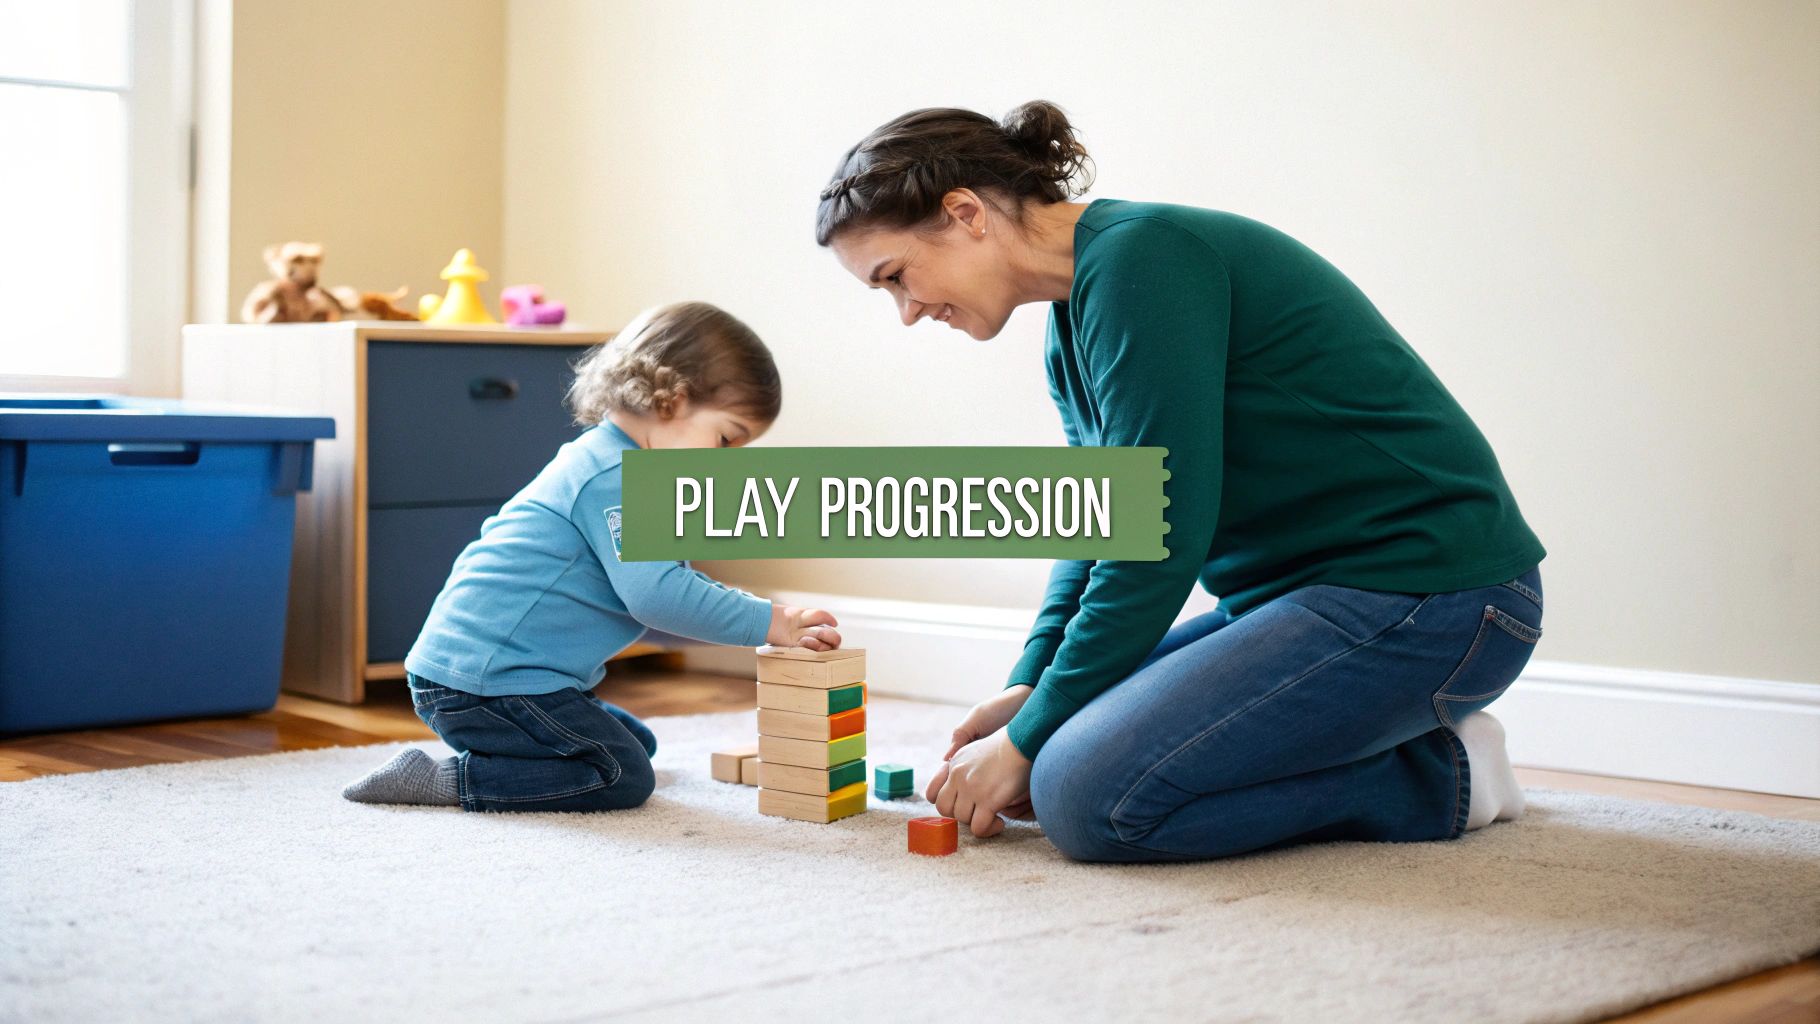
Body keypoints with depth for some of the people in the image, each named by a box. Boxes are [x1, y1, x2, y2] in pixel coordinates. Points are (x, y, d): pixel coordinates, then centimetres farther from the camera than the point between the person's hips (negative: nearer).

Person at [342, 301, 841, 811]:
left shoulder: (608, 463, 17)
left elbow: (659, 578, 22)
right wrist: (768, 622, -20)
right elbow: (655, 595, -27)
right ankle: (441, 780, -10)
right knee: (623, 779, -9)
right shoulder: (614, 477, -18)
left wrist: (746, 609, 8)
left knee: (639, 744, 21)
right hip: (481, 679, -11)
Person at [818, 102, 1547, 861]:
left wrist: (1029, 740, -13)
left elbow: (1158, 540, -21)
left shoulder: (1140, 258, -18)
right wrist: (1028, 690, 2)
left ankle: (1437, 777, -5)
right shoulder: (1074, 325, 12)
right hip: (1309, 596, 10)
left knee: (1091, 795, -20)